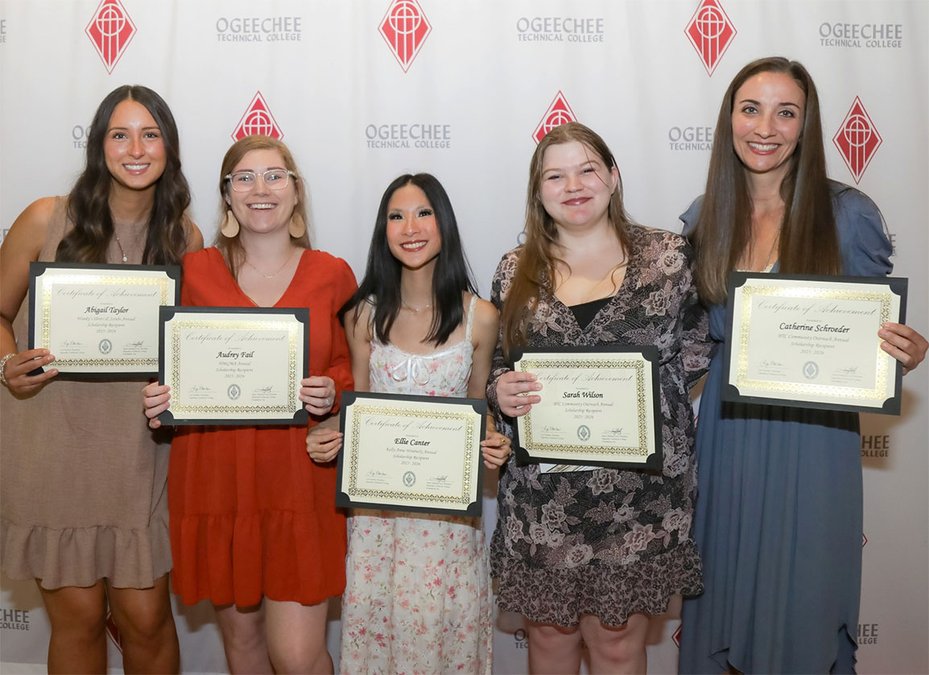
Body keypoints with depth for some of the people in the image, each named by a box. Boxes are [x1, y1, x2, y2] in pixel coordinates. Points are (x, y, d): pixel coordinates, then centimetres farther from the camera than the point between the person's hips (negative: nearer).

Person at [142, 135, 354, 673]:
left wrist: (332, 392, -12)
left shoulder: (332, 275, 2)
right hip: (215, 478, 2)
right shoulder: (194, 271, 3)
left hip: (301, 482, -1)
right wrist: (158, 399, -10)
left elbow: (352, 367, 9)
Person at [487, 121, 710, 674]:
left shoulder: (668, 257, 0)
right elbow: (498, 365, 12)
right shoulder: (517, 271, 5)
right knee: (549, 629, 14)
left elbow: (691, 358, 4)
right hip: (541, 491, 2)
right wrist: (501, 395, -8)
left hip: (639, 488, -1)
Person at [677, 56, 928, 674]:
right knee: (722, 589, 14)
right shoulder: (703, 219, 2)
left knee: (802, 598, 9)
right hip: (726, 436, 3)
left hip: (812, 437, -2)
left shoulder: (850, 215, -6)